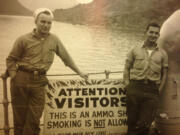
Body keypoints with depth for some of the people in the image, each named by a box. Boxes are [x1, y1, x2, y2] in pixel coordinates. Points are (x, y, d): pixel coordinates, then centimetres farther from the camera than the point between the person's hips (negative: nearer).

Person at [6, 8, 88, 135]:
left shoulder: (54, 40, 7)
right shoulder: (23, 40, -1)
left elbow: (66, 57, 16)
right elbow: (11, 59, 6)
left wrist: (79, 72, 20)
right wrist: (13, 76, -5)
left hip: (39, 82, 2)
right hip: (21, 80, -2)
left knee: (34, 119, 1)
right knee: (20, 117, 6)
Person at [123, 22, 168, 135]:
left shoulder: (162, 53, 11)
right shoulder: (135, 50, 11)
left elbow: (164, 74, 11)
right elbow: (127, 68, 11)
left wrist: (159, 91, 1)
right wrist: (127, 86, 0)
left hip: (152, 90, 0)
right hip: (135, 88, 0)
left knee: (145, 124, -4)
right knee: (132, 122, 5)